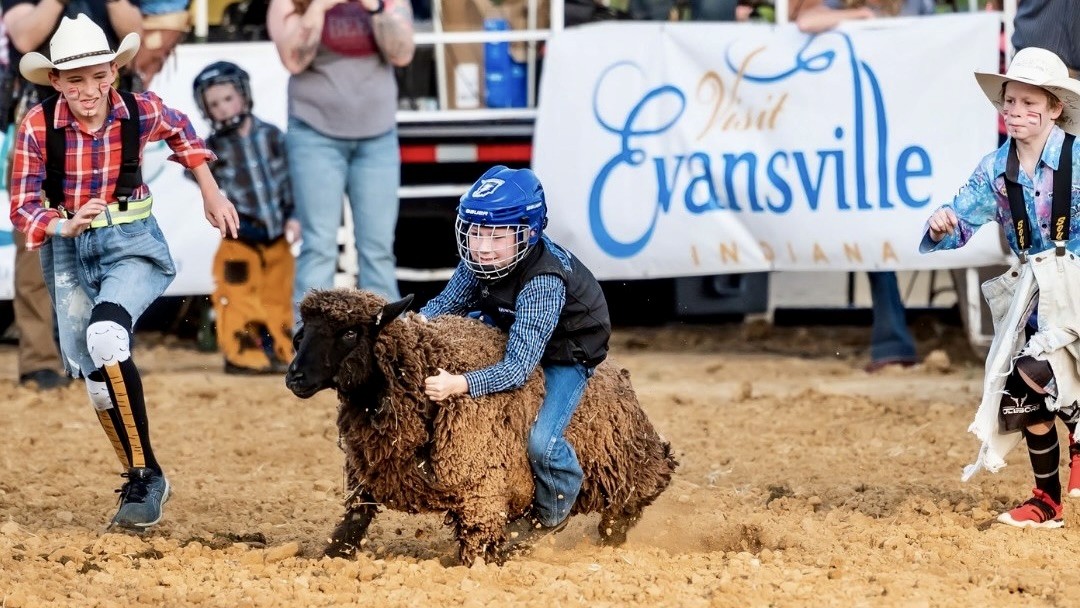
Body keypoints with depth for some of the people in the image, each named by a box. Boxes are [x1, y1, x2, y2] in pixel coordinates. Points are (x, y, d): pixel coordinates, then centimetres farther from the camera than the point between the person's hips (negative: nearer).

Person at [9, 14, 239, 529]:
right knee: (94, 372, 7)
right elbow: (22, 209, -12)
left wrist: (212, 193, 14)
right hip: (68, 250, 2)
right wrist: (68, 225, -32)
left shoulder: (141, 111, -13)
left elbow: (180, 130, 12)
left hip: (132, 242, -2)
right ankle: (142, 480, 27)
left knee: (106, 334, -28)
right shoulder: (37, 127, -16)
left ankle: (144, 474, -19)